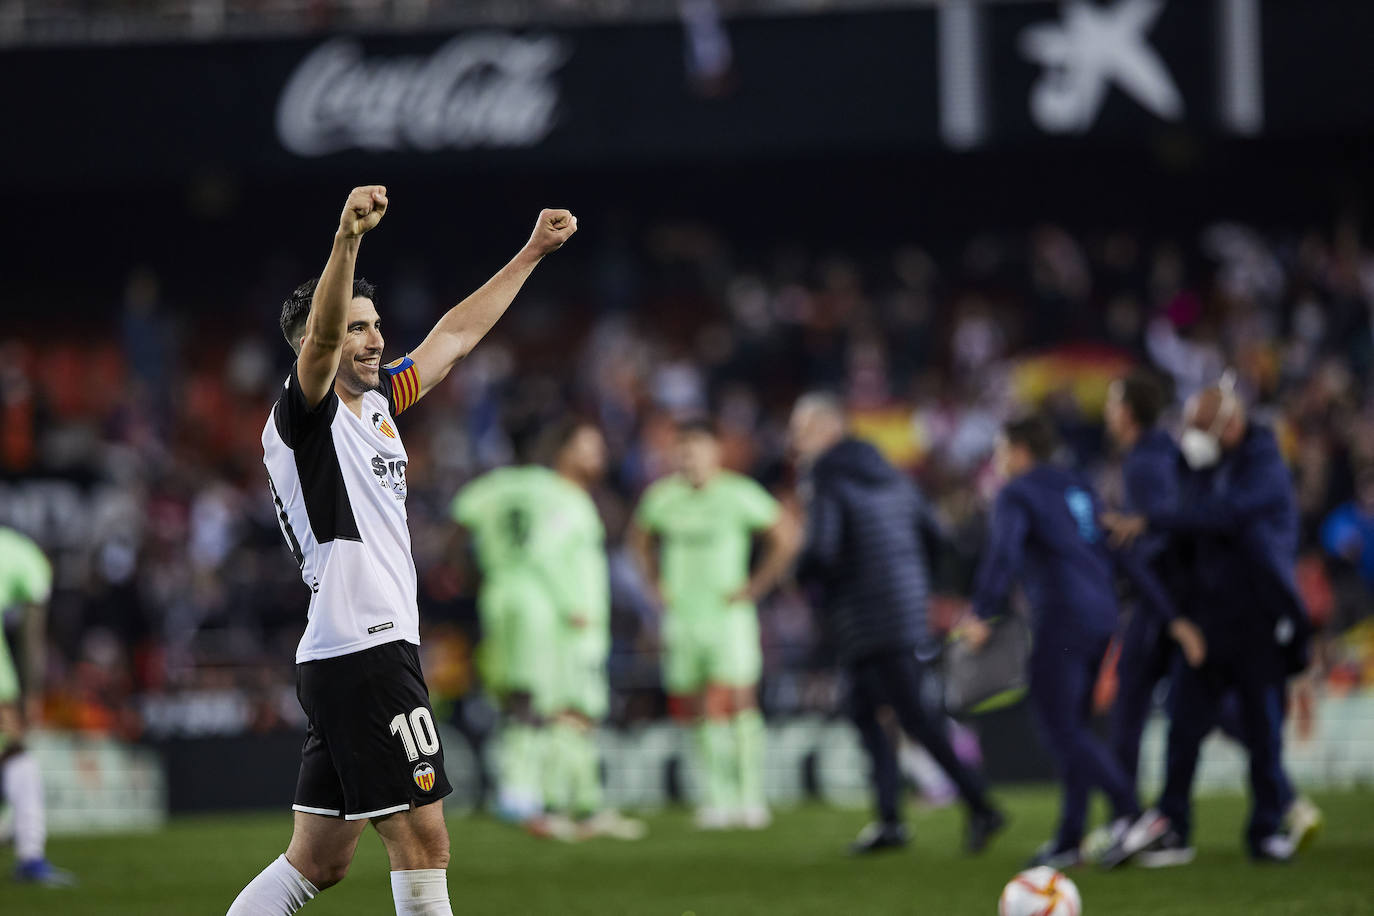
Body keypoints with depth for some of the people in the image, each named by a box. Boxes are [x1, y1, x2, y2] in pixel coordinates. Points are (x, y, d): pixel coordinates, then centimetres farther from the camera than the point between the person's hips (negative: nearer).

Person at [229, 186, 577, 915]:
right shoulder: (304, 415, -7)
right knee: (422, 843, -10)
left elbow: (455, 335, 29)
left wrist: (532, 252, 33)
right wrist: (347, 240, -44)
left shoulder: (376, 403, 17)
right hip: (362, 652, -9)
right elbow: (320, 339, -28)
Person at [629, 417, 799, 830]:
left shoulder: (739, 494, -7)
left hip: (728, 614, -4)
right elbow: (640, 537, 26)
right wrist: (657, 584, 14)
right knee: (695, 710, 4)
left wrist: (755, 586, -4)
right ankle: (719, 797, 12)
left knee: (736, 706, -12)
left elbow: (786, 536, -1)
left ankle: (751, 797, -6)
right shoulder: (662, 497, 6)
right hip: (681, 617, 4)